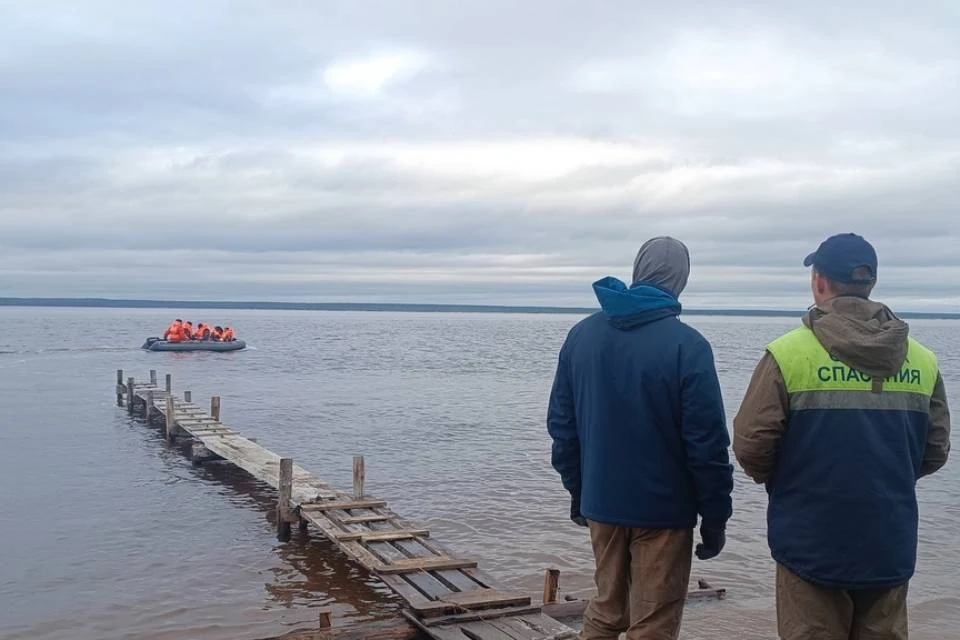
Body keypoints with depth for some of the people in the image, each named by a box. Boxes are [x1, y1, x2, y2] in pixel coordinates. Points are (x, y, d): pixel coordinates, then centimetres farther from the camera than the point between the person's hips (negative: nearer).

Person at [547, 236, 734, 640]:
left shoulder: (581, 334, 2)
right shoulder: (687, 345, -16)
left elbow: (561, 424, 7)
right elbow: (707, 444, -15)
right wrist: (715, 518, -5)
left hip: (601, 503, 5)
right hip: (663, 510, -5)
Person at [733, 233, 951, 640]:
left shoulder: (788, 353, -13)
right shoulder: (922, 360, 0)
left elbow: (751, 444, -13)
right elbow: (935, 452, 6)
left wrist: (779, 481, 8)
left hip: (812, 547, -4)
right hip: (891, 550, 4)